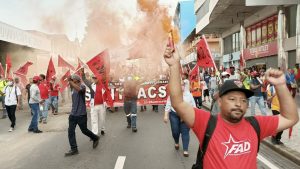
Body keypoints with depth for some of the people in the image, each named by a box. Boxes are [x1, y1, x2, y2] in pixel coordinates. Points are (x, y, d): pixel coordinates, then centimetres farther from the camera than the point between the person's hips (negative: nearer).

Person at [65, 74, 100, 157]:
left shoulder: (82, 86, -13)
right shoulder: (73, 88, 8)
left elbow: (79, 89, -37)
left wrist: (70, 82, -37)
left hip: (81, 114, -6)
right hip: (73, 114, 7)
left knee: (84, 130, 7)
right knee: (70, 131, -1)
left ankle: (95, 138, 33)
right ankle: (74, 149, 8)